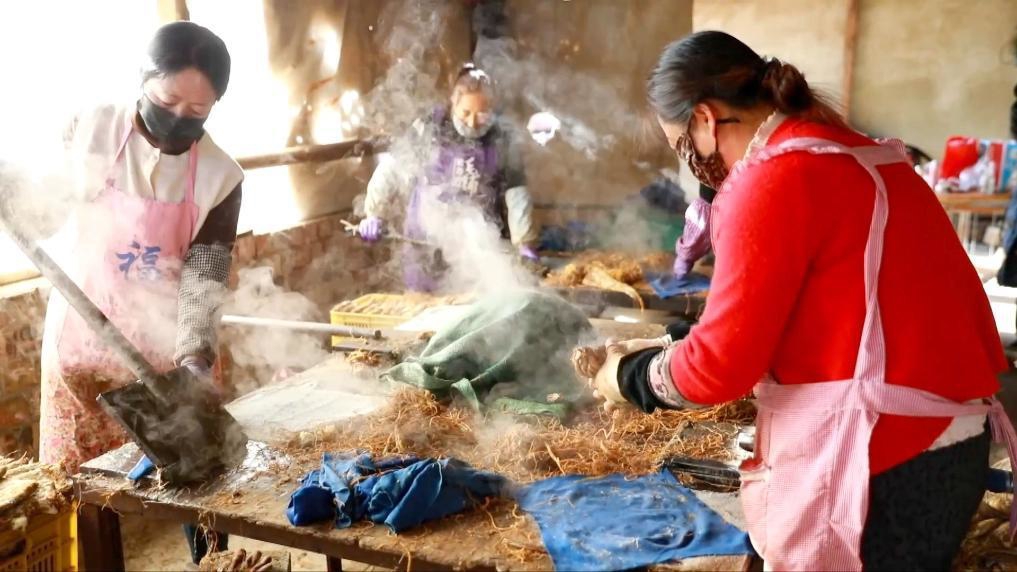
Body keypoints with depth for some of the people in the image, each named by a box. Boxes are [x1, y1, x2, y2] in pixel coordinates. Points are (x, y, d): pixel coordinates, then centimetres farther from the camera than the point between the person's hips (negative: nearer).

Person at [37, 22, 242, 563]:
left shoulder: (221, 176, -10)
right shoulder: (91, 131, -8)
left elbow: (204, 279, -12)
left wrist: (196, 356, -24)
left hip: (162, 349, -1)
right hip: (78, 336, 1)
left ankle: (204, 557, 27)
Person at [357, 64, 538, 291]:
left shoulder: (500, 142, 2)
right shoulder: (426, 131, -3)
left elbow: (516, 196, 2)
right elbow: (390, 171, 2)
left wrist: (524, 243, -4)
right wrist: (374, 213, -6)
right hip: (427, 248, -1)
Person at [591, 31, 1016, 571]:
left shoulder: (772, 179, -16)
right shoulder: (854, 156, 12)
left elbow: (721, 364, -14)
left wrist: (629, 378, 4)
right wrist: (664, 350, 17)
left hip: (878, 466, -9)